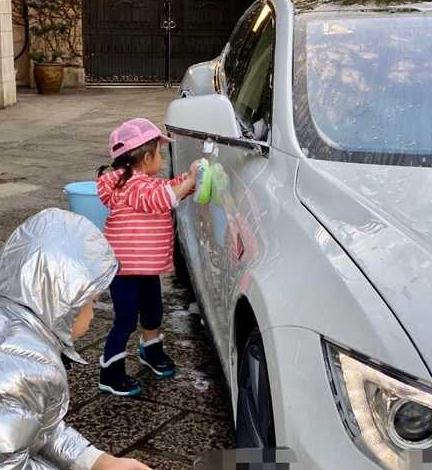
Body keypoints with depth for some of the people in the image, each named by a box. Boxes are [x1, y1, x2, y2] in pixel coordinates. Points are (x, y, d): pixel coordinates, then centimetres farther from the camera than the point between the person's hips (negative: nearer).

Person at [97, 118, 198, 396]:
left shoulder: (148, 182, 13)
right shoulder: (133, 184, -20)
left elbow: (169, 187, 23)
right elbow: (160, 198, -32)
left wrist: (189, 177, 9)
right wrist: (189, 181, -28)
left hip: (148, 266, 10)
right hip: (125, 268, -10)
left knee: (152, 311, 25)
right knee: (126, 320, -4)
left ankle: (152, 352, 49)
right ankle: (111, 375, 7)